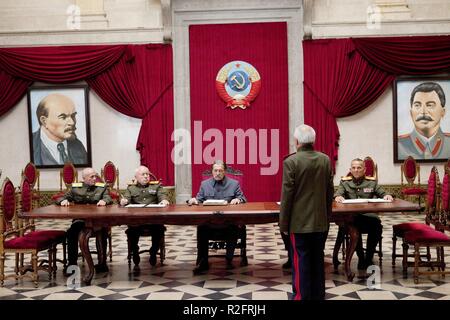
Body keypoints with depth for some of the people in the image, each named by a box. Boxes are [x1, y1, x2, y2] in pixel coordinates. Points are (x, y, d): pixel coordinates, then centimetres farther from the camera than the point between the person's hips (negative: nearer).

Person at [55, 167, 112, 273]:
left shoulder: (102, 187, 12)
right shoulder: (75, 187, 15)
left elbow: (109, 199, -1)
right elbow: (60, 199, 17)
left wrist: (104, 201, -24)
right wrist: (64, 201, -8)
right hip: (79, 219, 1)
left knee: (103, 231, -32)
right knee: (71, 232, -30)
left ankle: (102, 262, -19)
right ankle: (72, 262, -18)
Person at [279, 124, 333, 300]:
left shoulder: (291, 161, -14)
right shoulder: (325, 160, 1)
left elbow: (287, 195, -13)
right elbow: (329, 192, 6)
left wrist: (283, 223, -4)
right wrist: (327, 216, 17)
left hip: (300, 222, -5)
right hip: (321, 221, 5)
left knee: (301, 261, 4)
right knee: (318, 260, 14)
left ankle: (302, 296, 11)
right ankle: (318, 295, 24)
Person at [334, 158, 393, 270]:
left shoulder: (372, 182, 16)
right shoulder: (344, 182, 12)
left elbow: (383, 194, 12)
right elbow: (337, 195, -2)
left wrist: (387, 196, -12)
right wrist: (338, 197, -26)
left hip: (369, 215, 2)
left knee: (377, 225, -31)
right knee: (355, 227, -35)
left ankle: (369, 258, -9)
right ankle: (361, 258, -12)